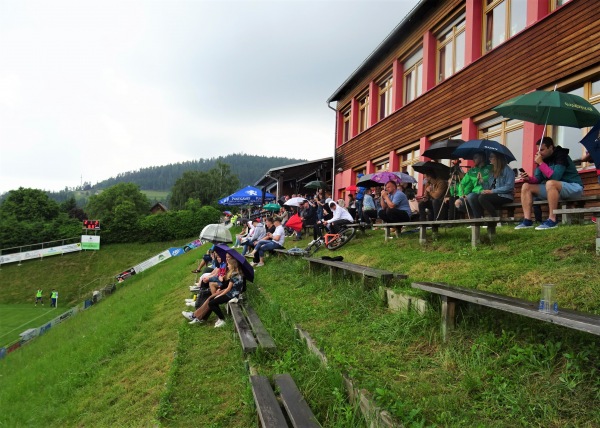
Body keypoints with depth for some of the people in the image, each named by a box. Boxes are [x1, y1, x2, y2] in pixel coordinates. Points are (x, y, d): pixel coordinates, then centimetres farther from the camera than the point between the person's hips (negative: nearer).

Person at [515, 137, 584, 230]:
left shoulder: (561, 156, -17)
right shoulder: (544, 158, 4)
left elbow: (555, 177, -29)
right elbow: (537, 179, 4)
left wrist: (541, 163, -26)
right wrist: (528, 179, -17)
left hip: (573, 187, -8)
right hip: (555, 189, 8)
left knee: (550, 183, -39)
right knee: (526, 186, -3)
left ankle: (552, 220, -36)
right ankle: (527, 220, -15)